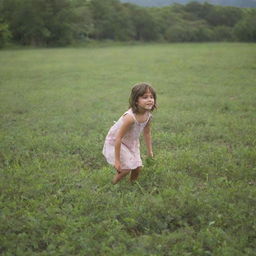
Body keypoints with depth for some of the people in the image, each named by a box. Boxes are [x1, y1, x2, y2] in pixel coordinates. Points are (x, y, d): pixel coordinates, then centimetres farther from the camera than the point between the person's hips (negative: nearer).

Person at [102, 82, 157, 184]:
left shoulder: (148, 115, -16)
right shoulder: (130, 117, -39)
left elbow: (147, 133, 4)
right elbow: (118, 138, -33)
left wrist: (149, 151, 13)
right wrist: (117, 160, -27)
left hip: (131, 142, 7)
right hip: (115, 142, -7)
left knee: (137, 167, 8)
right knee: (126, 168, -10)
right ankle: (114, 185, 17)